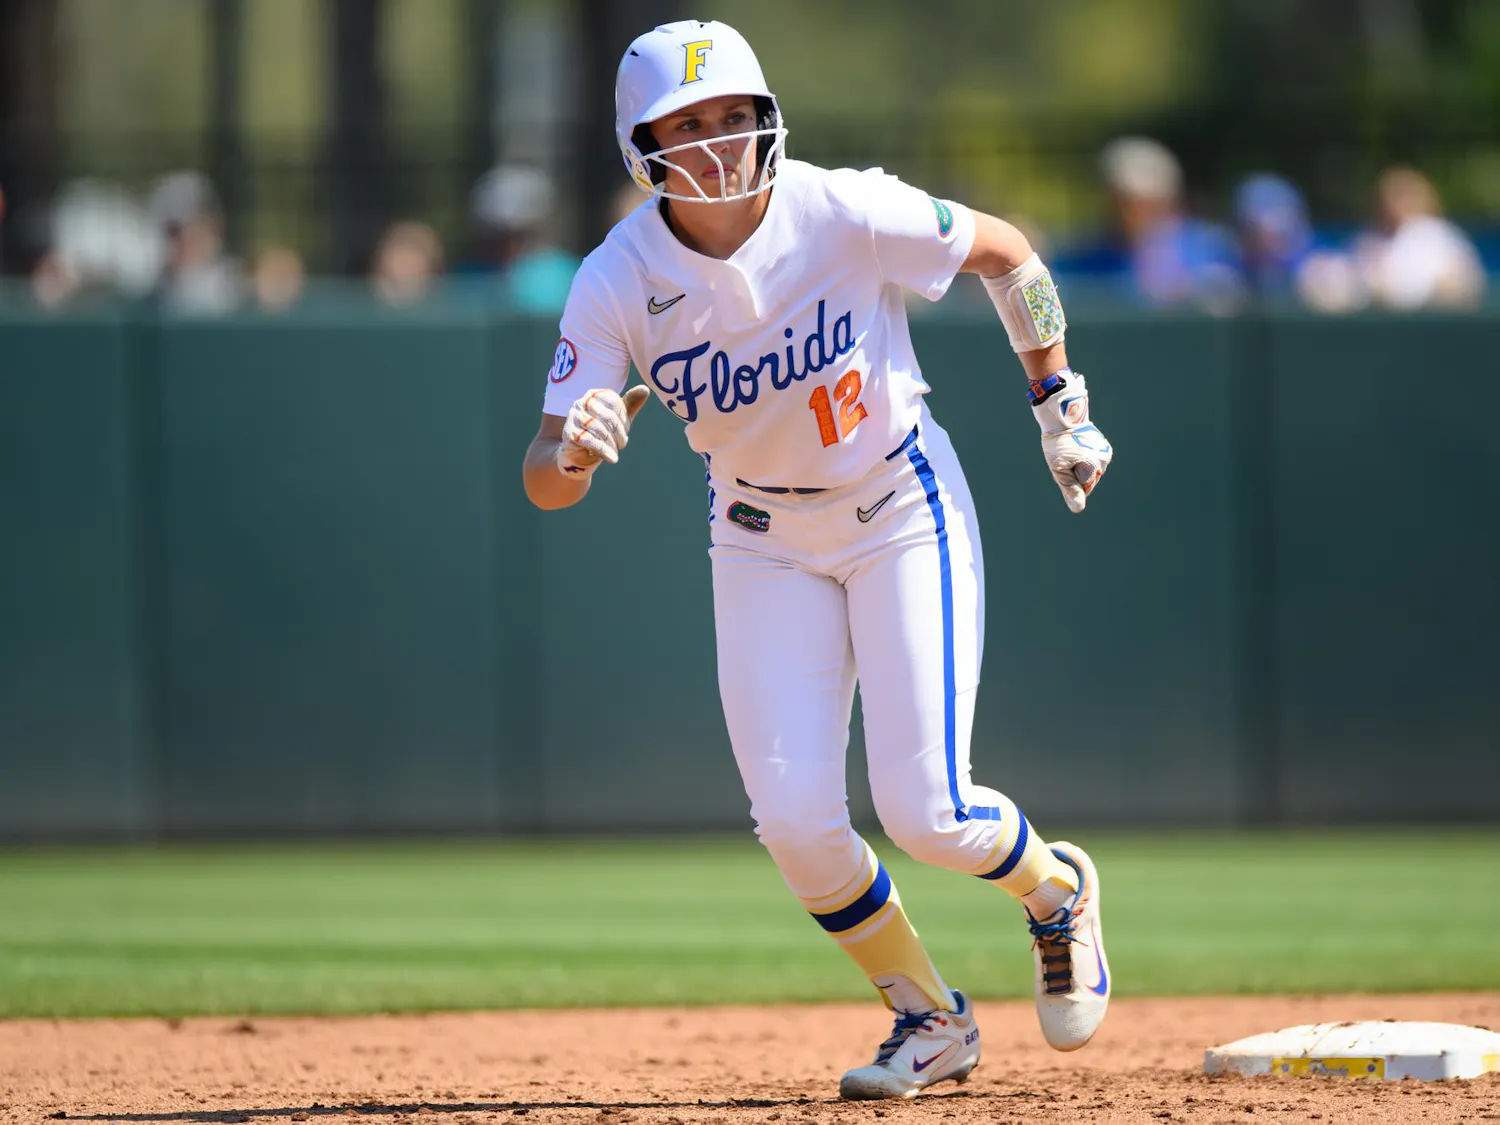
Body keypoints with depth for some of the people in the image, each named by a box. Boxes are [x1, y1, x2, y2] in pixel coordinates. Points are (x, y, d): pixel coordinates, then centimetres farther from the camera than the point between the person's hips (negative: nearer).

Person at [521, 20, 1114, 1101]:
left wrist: (1059, 402, 1)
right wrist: (574, 449, -45)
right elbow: (545, 482, -22)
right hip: (765, 545, 2)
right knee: (797, 823, -9)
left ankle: (1056, 889, 25)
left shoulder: (846, 213, -24)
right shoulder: (619, 281, -20)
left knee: (925, 813, -11)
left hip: (904, 513, -2)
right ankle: (932, 1021, 17)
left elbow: (1005, 251, -6)